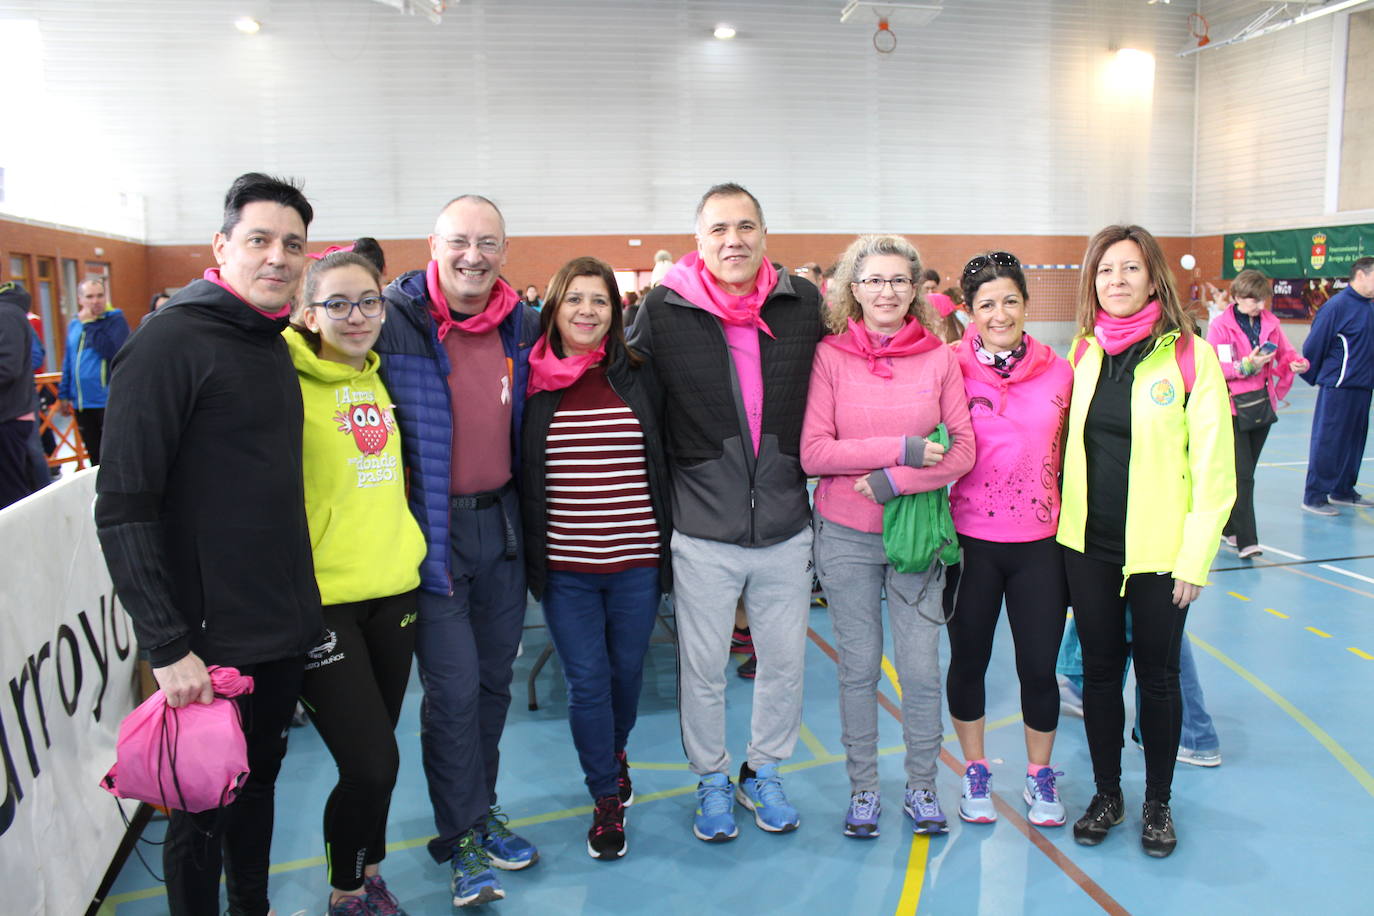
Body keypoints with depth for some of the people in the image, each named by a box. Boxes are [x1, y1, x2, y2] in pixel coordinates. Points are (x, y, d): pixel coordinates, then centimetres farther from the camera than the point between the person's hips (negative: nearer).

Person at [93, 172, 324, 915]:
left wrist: (300, 597, 14)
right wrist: (167, 646, -20)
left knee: (260, 780, 21)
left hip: (286, 630, 7)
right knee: (204, 808, 10)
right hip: (211, 643, -7)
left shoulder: (277, 345, 9)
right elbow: (123, 507, -18)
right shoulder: (171, 341, -14)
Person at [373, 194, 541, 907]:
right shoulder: (396, 319, -11)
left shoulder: (522, 323, 4)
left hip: (501, 521, 5)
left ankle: (480, 809, 35)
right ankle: (460, 837, 17)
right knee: (453, 686, -3)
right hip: (431, 527, -5)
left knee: (494, 678, 15)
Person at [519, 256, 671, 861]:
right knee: (586, 680, 3)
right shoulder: (534, 383, -1)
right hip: (564, 564, -1)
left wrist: (669, 544, 4)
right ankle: (606, 800, 21)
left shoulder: (638, 378, 1)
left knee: (627, 670, 14)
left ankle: (615, 752, 44)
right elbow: (518, 474, 3)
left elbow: (665, 464, 6)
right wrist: (528, 555, 1)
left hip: (636, 561, 1)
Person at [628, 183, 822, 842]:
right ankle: (711, 781, 34)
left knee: (785, 662, 15)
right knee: (702, 668, 11)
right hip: (703, 532, -2)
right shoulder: (664, 311, -6)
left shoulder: (804, 304, 1)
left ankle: (762, 774, 38)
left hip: (785, 527, 3)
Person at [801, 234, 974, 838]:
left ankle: (921, 785, 27)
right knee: (858, 668, 10)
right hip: (846, 537, -1)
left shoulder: (939, 357, 1)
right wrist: (904, 449, -15)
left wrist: (891, 483, -15)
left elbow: (962, 451, -3)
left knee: (921, 669, 5)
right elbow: (813, 453, -11)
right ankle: (863, 787, 28)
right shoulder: (829, 356, -4)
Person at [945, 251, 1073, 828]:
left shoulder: (1060, 372, 1)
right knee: (968, 660, 12)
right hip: (972, 541, -1)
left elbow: (1070, 455, 10)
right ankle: (975, 773, 33)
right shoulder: (953, 369, -6)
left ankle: (1039, 776, 32)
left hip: (1040, 542, 2)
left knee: (1040, 667, 8)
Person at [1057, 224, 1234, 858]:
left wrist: (1195, 557, -11)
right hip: (1088, 545, 3)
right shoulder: (1083, 351, 4)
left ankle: (1158, 802, 30)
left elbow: (1213, 467, -8)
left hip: (1157, 550, -3)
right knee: (1100, 671, 13)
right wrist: (1065, 521, 6)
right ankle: (1106, 794, 31)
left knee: (1157, 675, 10)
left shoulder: (1191, 355, -8)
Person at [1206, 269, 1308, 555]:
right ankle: (1246, 540, -8)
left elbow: (1285, 353, 13)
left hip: (1262, 407, 6)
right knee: (1242, 476, -9)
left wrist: (1295, 363, -8)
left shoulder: (1270, 323, 7)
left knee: (1244, 473, 13)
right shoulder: (1219, 326, -9)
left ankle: (1227, 526, 26)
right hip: (1233, 409, -6)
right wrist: (1246, 365, -21)